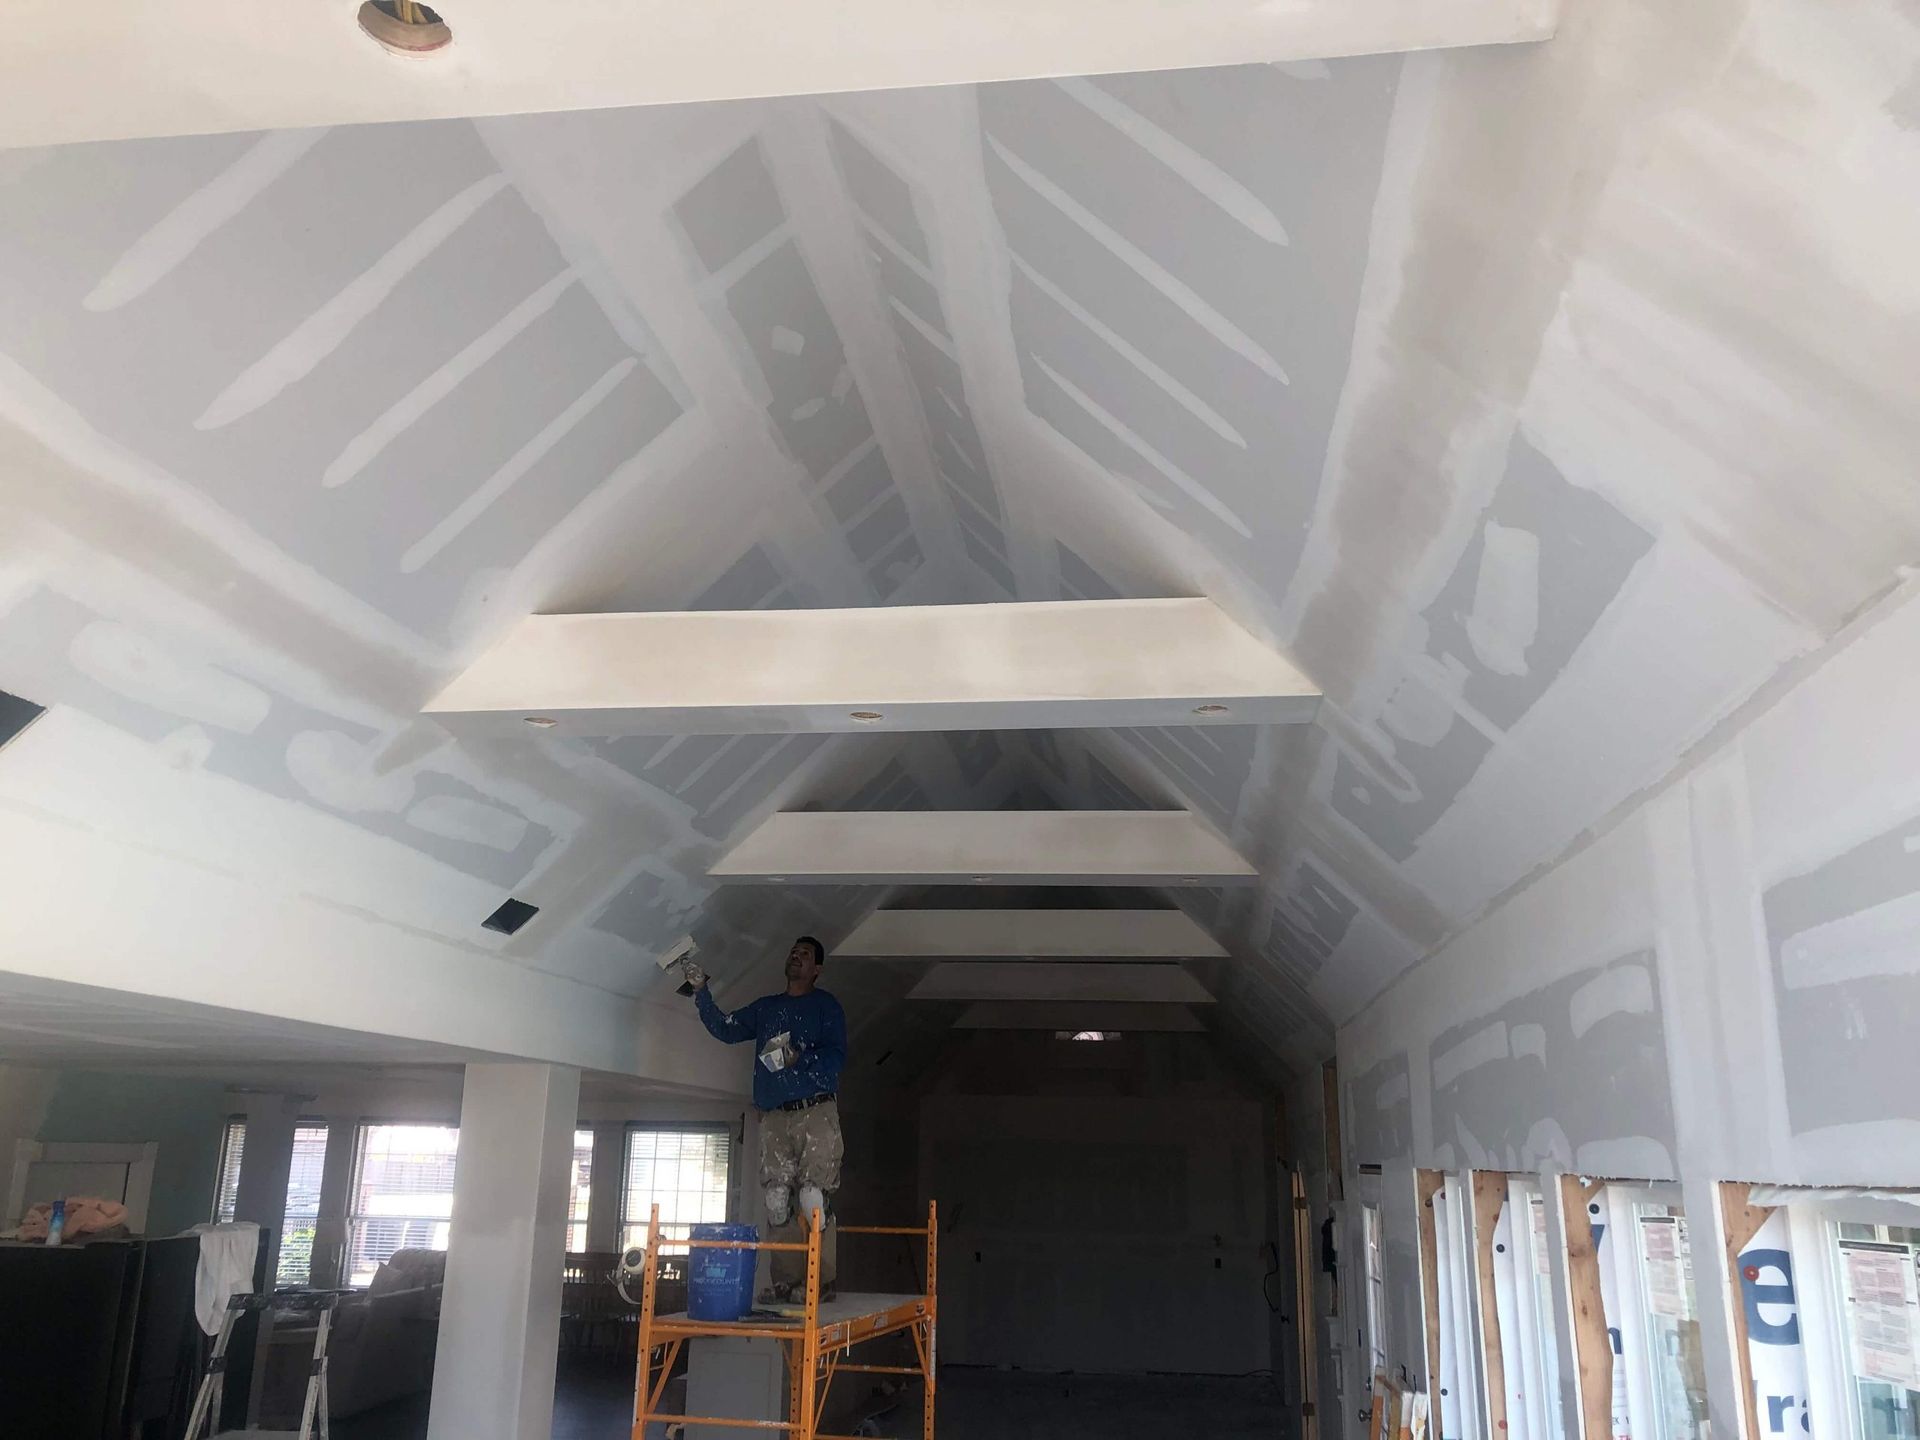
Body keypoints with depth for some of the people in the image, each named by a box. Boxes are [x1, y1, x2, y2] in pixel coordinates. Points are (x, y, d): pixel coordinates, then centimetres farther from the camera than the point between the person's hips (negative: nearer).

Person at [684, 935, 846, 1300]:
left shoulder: (826, 1006, 8)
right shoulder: (765, 1007, 22)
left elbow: (837, 1057, -2)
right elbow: (725, 1029, 13)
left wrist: (798, 1057, -16)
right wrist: (701, 992, 2)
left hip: (816, 1113, -4)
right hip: (774, 1118, 4)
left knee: (814, 1198, -12)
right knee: (777, 1202, -1)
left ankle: (822, 1282, -8)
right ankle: (786, 1283, 4)